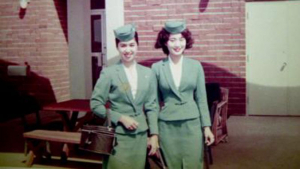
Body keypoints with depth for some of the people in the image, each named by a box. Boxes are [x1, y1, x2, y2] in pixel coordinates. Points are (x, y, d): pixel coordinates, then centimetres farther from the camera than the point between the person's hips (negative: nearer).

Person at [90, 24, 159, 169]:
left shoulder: (148, 73, 6)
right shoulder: (108, 73, -6)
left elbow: (152, 106, 9)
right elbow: (95, 104, -5)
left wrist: (154, 134, 4)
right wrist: (120, 118, -13)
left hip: (141, 135, 4)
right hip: (117, 135, -3)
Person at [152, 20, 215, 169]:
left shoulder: (195, 66, 2)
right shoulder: (157, 68, -2)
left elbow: (201, 99, 5)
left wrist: (206, 126, 2)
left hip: (192, 124, 1)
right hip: (167, 126, -1)